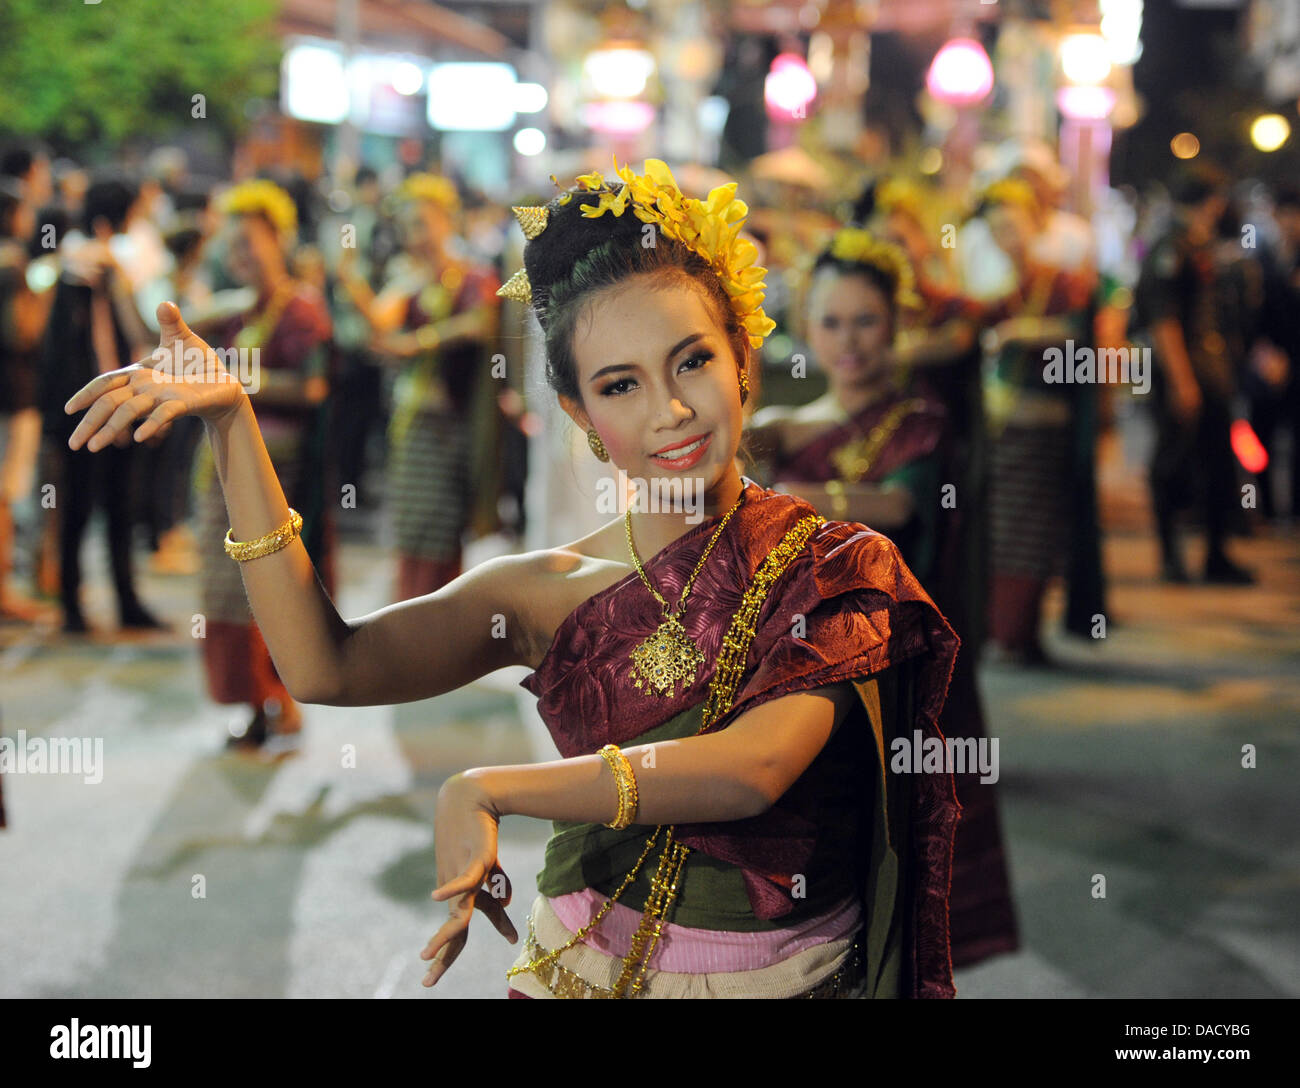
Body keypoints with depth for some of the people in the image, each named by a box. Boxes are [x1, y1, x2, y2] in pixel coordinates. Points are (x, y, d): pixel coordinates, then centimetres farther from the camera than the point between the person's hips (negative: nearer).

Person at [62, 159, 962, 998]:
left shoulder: (837, 572, -8)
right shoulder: (552, 590, -1)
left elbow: (753, 767, -23)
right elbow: (326, 665, -13)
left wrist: (483, 790, -20)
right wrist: (232, 425, -16)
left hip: (801, 979, -2)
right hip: (586, 975, 3)